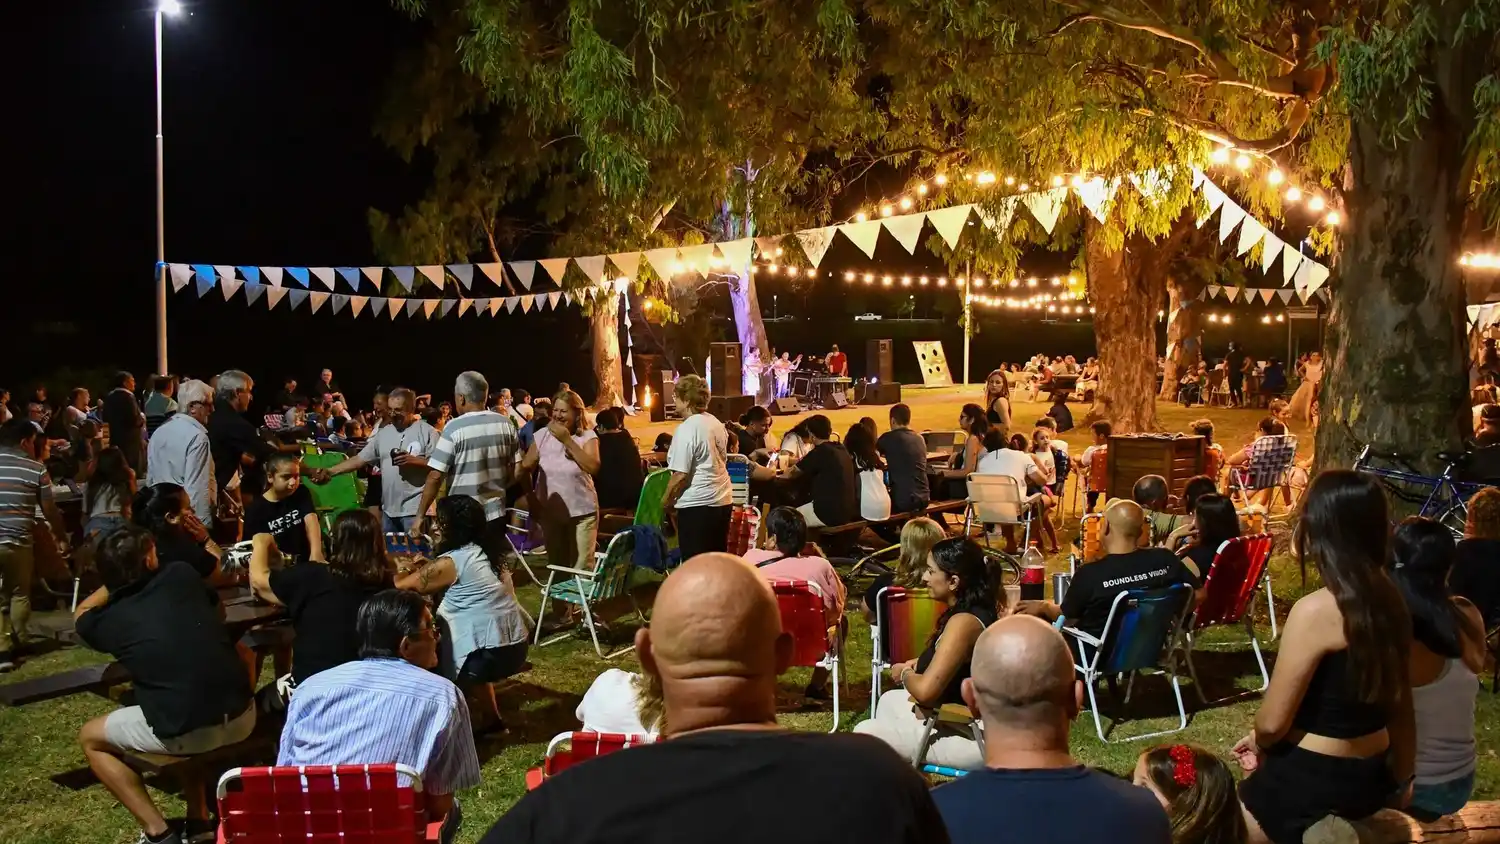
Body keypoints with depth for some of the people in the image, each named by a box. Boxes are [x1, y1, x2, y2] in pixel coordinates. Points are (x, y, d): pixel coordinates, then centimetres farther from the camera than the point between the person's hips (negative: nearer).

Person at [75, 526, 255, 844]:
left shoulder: (107, 620, 6)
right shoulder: (181, 575, 9)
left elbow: (81, 615, 31)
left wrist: (113, 580, 34)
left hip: (185, 732, -4)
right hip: (242, 718, 4)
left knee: (90, 737, 22)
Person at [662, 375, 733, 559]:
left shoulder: (686, 429, -15)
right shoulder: (715, 423, 10)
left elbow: (680, 475, -18)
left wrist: (666, 502, -4)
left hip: (697, 504, -8)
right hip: (722, 499, 8)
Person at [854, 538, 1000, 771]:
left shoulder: (964, 622, -25)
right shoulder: (985, 609, 4)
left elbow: (926, 690, -29)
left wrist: (905, 674, -7)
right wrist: (920, 665, 7)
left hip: (973, 736, -10)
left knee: (865, 733, -1)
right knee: (890, 701, 26)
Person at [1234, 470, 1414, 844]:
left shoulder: (1316, 610, -23)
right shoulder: (1390, 601, 0)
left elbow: (1272, 722, -19)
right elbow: (1397, 702, 11)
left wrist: (1260, 744, 3)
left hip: (1311, 782, -7)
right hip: (1373, 775, 7)